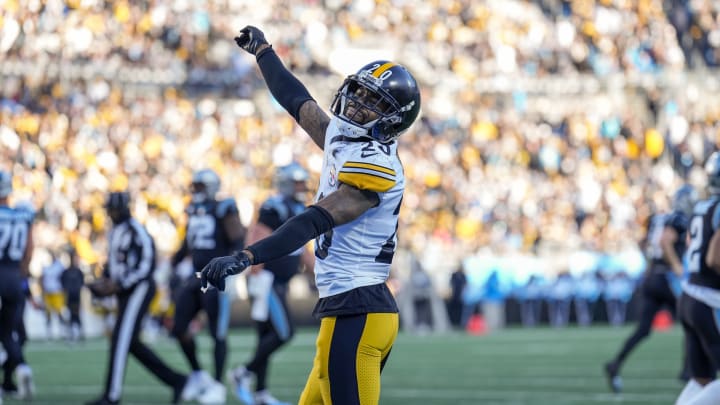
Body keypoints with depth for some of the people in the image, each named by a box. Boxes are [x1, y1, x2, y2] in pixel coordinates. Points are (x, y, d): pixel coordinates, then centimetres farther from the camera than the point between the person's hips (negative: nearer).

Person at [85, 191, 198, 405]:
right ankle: (177, 381, 15)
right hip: (125, 292, 10)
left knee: (121, 339, -10)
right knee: (132, 344, 9)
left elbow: (146, 266, -20)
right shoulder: (115, 232, 13)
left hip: (139, 289, -10)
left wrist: (118, 285, -21)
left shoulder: (136, 232, -16)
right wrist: (105, 280, 8)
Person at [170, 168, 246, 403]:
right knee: (179, 328, 6)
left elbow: (238, 243, -13)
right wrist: (171, 266, 21)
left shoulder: (223, 210, -10)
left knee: (218, 333, -3)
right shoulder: (193, 212, 12)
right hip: (195, 277, 8)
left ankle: (218, 385, 6)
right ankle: (197, 375, 22)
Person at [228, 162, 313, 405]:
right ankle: (243, 374, -3)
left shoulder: (298, 211, 14)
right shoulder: (275, 209, -15)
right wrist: (258, 277, -24)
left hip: (280, 284, 9)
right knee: (283, 333, -13)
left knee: (267, 336, 10)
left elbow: (301, 251, 22)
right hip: (268, 282, -9)